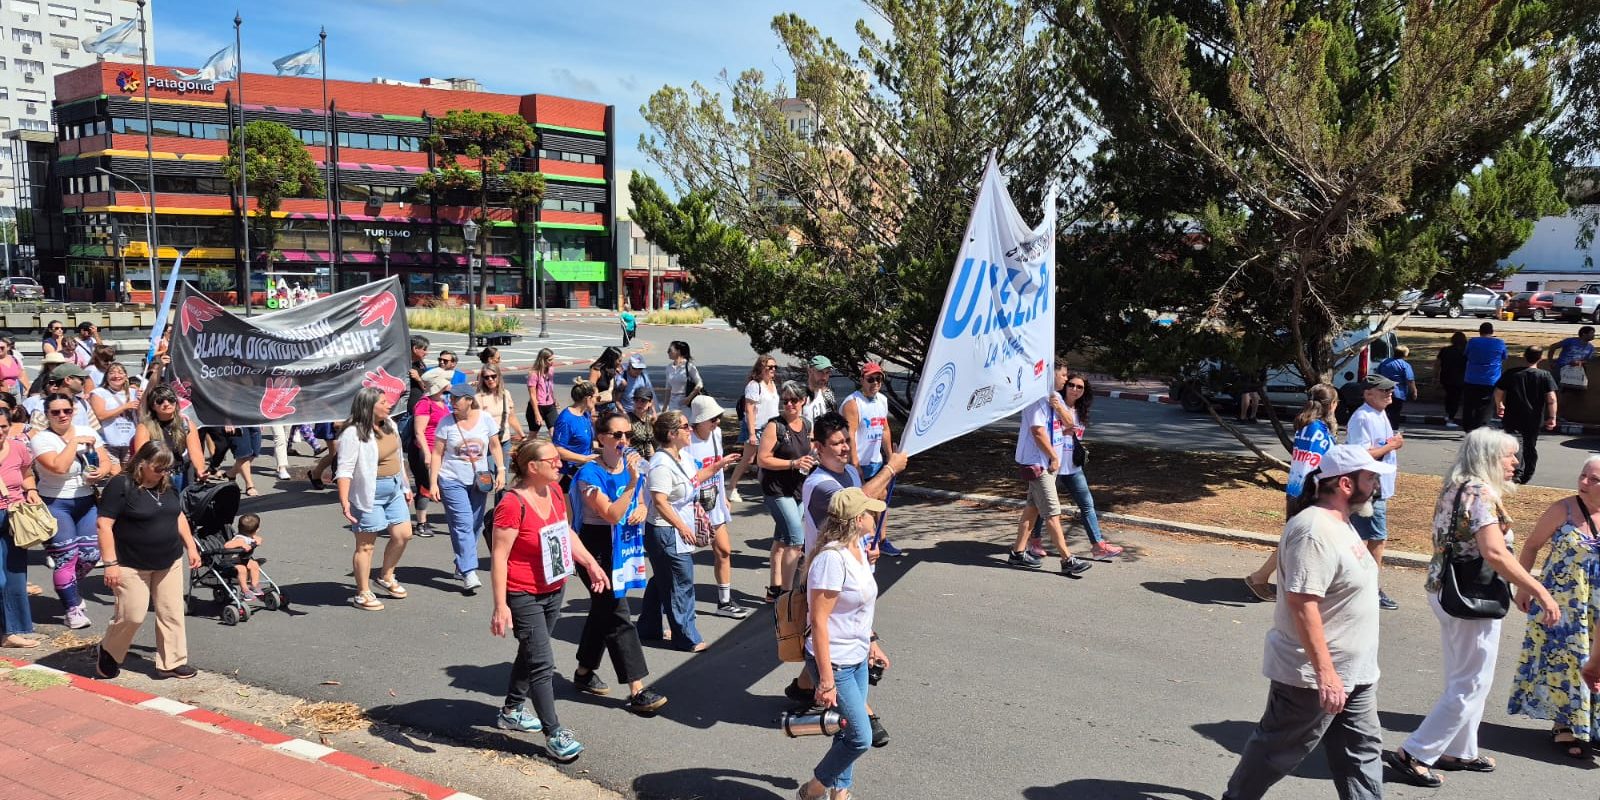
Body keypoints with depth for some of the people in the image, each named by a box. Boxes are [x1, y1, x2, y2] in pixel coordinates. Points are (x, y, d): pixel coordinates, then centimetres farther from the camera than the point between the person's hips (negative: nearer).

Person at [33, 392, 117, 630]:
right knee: (67, 556, -6)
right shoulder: (41, 439, -8)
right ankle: (73, 608, 7)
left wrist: (102, 471, -15)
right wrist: (74, 442, -16)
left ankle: (67, 589, 32)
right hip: (56, 504, -5)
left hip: (87, 501, 5)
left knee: (91, 554, 2)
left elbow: (106, 461, 7)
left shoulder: (87, 432, 7)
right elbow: (59, 467, -24)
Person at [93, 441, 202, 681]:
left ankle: (171, 662, 15)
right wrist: (110, 563, -20)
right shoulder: (121, 486, -14)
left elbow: (179, 516, 19)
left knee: (171, 613, 6)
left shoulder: (167, 485, 7)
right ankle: (107, 654, 23)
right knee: (132, 616, -4)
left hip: (170, 563, 6)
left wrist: (191, 547, 14)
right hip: (132, 566, -6)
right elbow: (103, 525, -17)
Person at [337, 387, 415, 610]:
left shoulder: (389, 425, 8)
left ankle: (386, 577, 29)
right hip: (369, 494, -8)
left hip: (394, 489, 8)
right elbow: (345, 470, -20)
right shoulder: (353, 434, -17)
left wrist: (405, 487, 22)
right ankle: (362, 593, 12)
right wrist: (344, 501, -27)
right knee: (366, 544, 1)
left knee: (403, 534, 8)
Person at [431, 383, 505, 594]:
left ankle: (461, 566, 25)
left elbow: (495, 446, 8)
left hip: (479, 481, 3)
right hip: (452, 481, -3)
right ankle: (469, 573, -16)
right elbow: (437, 454, -1)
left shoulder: (485, 419, 1)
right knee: (463, 525, -12)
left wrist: (501, 470, -1)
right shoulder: (446, 423, -4)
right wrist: (434, 482, -6)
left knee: (475, 525, 9)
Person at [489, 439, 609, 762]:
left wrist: (591, 563, 9)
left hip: (553, 590, 9)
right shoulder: (512, 504, -24)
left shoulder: (555, 493, 1)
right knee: (542, 663, -5)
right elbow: (498, 557, -23)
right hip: (523, 596, -9)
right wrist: (501, 606, -25)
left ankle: (512, 711, 41)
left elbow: (566, 533, 16)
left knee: (530, 654, 23)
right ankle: (554, 734, 4)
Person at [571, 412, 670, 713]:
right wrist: (631, 483, -30)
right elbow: (612, 514, -25)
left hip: (622, 545, 8)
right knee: (618, 618, -9)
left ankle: (584, 673, 36)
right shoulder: (591, 473, -17)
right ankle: (637, 691, -8)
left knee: (602, 610, 19)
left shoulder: (631, 466, 4)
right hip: (598, 545, -8)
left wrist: (642, 508, -6)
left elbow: (641, 502, 17)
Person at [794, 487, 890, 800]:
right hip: (835, 663, -8)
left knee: (848, 732, 15)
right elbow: (819, 622, -25)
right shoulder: (832, 558, -25)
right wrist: (826, 681, -23)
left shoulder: (857, 549, 3)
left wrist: (871, 642, 24)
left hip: (858, 659, 8)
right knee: (861, 738, -3)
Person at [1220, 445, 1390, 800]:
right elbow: (1302, 604, -29)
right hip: (1313, 675, -10)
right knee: (1278, 751, 7)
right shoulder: (1314, 532, -24)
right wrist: (1325, 673, -29)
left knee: (1362, 750, 14)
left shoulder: (1339, 523, 9)